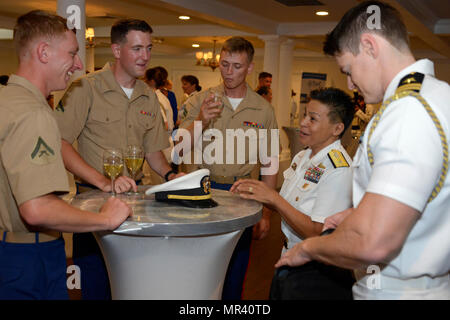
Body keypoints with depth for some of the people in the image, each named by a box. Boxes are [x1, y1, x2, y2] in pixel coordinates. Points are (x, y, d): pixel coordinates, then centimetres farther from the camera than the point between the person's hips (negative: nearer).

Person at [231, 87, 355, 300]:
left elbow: (317, 234, -24)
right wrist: (259, 192, -4)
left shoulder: (339, 170, -21)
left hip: (316, 274, -7)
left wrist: (273, 198, -21)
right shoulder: (302, 157, 5)